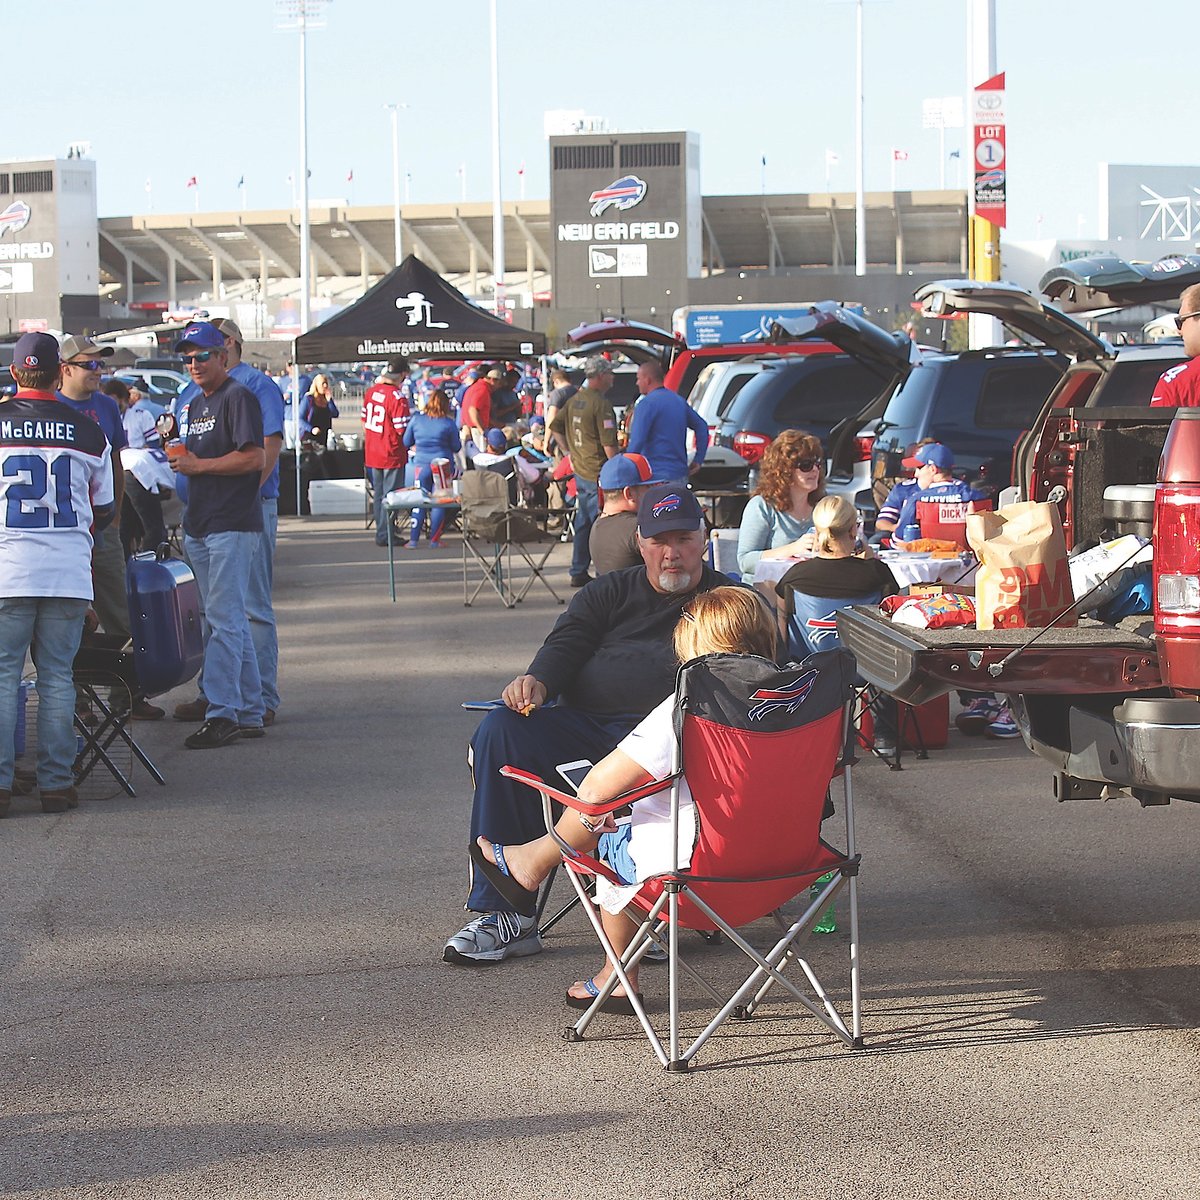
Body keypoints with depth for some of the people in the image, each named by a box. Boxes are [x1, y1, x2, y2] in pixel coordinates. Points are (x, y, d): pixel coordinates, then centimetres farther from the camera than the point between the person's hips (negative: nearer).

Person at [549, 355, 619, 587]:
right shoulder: (600, 404, -16)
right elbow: (609, 444, -19)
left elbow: (555, 426, 18)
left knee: (583, 523, 15)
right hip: (599, 472, -9)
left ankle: (578, 572, 19)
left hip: (579, 470, 9)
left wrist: (570, 451, 23)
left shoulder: (574, 400, 9)